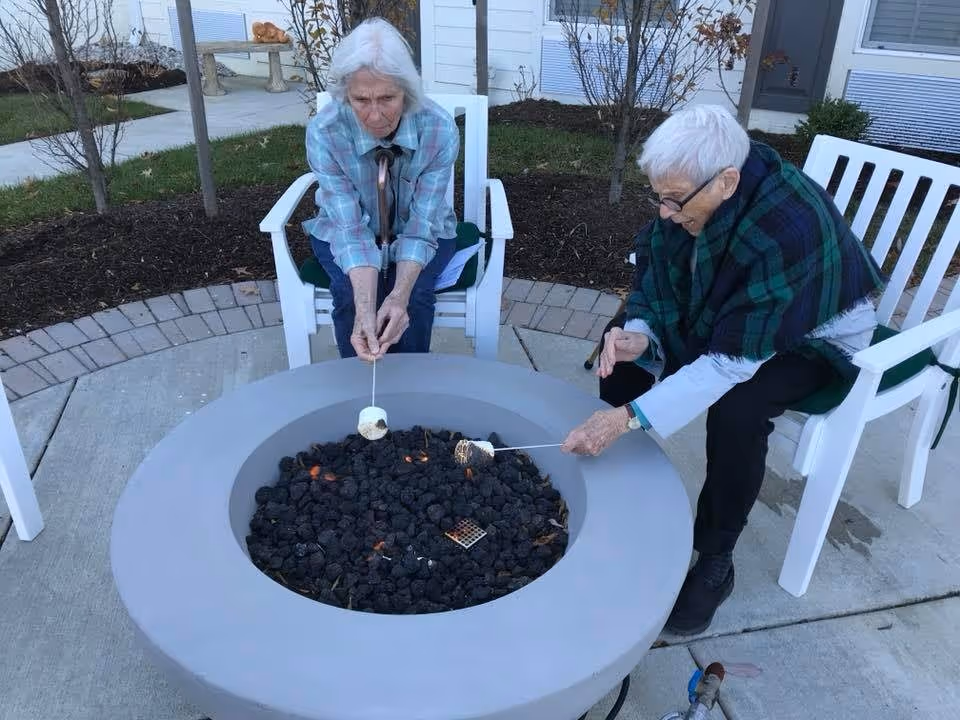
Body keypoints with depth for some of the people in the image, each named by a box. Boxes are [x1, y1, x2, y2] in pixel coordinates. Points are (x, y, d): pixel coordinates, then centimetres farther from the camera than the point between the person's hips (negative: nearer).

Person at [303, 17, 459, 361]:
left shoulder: (439, 129, -28)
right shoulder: (324, 132, -29)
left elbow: (421, 226, -26)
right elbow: (351, 228, -30)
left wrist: (400, 296, -42)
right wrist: (365, 308, -45)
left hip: (419, 228, 0)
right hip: (345, 229, 0)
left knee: (414, 297, -27)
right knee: (350, 297, -27)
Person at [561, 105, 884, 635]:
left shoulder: (790, 228, -39)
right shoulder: (690, 194, -20)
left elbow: (732, 362, -39)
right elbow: (655, 272, -7)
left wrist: (628, 416, -44)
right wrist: (639, 334, -29)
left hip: (812, 336, -6)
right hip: (724, 313, 6)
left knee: (737, 411, -33)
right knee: (621, 349, -9)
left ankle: (714, 563, -10)